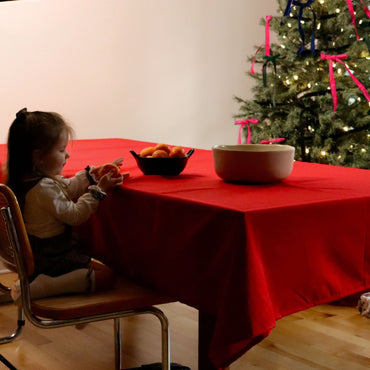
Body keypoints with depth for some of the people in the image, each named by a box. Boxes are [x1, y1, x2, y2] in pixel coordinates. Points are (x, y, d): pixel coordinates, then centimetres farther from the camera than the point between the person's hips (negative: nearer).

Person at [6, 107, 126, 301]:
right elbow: (75, 215, -20)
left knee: (98, 266, 23)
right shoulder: (43, 188, -27)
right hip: (50, 259, -11)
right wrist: (98, 190, -12)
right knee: (105, 276, -14)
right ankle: (38, 287, -19)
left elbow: (69, 187, 19)